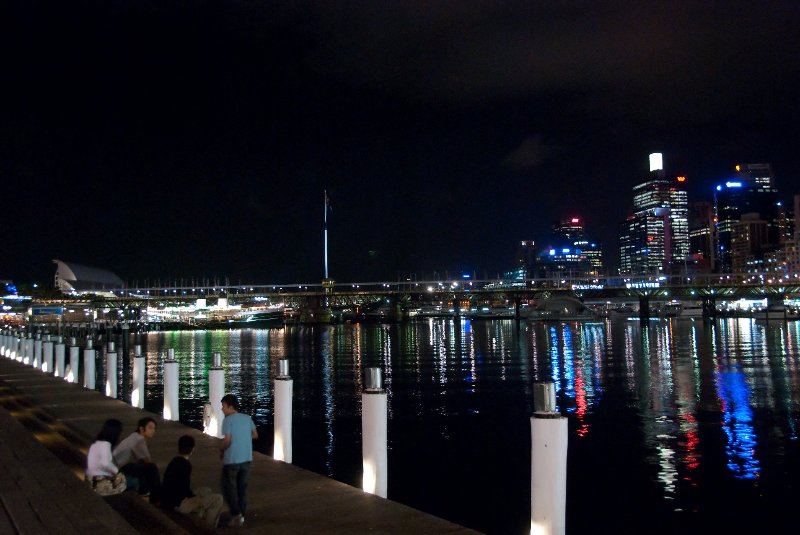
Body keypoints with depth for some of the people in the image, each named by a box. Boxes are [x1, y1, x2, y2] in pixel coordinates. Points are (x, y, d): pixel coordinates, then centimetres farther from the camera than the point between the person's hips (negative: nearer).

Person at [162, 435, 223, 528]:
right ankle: (210, 528, 5)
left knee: (206, 490, 25)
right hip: (179, 504, -10)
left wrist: (194, 495, 15)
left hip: (170, 499, 10)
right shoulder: (185, 465, -19)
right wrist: (197, 498, -3)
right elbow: (185, 489, -20)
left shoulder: (174, 462, 8)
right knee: (217, 499, -8)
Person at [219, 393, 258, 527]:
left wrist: (221, 451, -1)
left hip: (232, 460, -6)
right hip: (246, 459, 6)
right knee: (242, 488, 15)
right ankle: (241, 516, 19)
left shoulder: (228, 420, -13)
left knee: (229, 488, 7)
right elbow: (255, 435, 13)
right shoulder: (247, 418, 5)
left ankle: (236, 514, -3)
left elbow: (227, 441, -18)